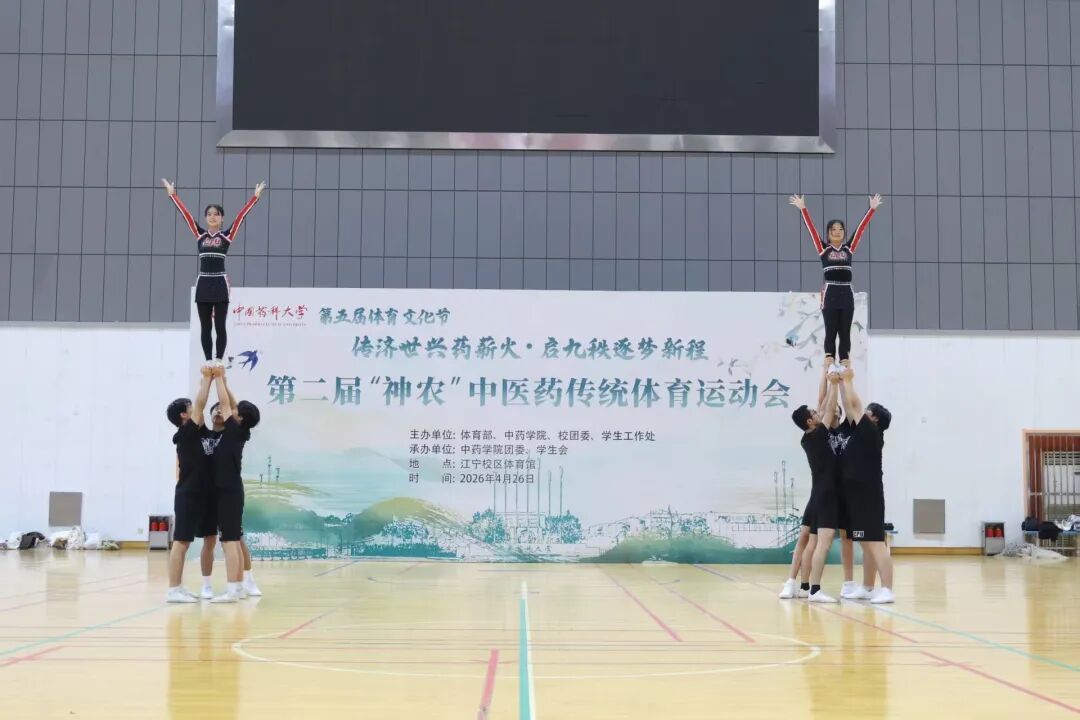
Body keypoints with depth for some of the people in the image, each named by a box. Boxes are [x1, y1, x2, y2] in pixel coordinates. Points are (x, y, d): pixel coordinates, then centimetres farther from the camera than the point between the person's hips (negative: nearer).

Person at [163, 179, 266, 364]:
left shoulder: (227, 236, 3)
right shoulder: (200, 235, 9)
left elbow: (241, 215, -2)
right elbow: (185, 214, 8)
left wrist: (256, 196, -7)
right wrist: (172, 194, 8)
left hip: (220, 283, -3)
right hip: (203, 284, 3)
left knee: (220, 326, 0)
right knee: (205, 327, 6)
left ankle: (218, 361, 5)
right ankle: (208, 361, 11)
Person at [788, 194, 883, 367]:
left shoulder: (849, 248, 10)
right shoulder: (823, 249, 4)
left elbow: (861, 228, 7)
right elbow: (811, 228, -1)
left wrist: (872, 209, 4)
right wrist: (803, 208, -7)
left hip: (846, 294, 2)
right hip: (830, 293, -2)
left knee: (845, 332, 5)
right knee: (830, 332, 0)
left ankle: (844, 365, 8)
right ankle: (829, 366, 2)